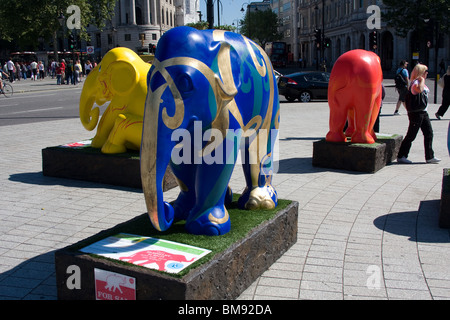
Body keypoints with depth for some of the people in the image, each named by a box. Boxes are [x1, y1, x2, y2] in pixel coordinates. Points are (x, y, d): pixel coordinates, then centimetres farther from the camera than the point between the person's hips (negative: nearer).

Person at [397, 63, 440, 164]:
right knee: (411, 135, -4)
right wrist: (422, 80, -24)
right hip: (416, 113, -10)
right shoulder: (415, 82, -15)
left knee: (429, 133, 8)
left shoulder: (421, 83, 16)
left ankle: (430, 157, 15)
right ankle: (401, 157, 5)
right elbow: (419, 89, -37)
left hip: (423, 112, 10)